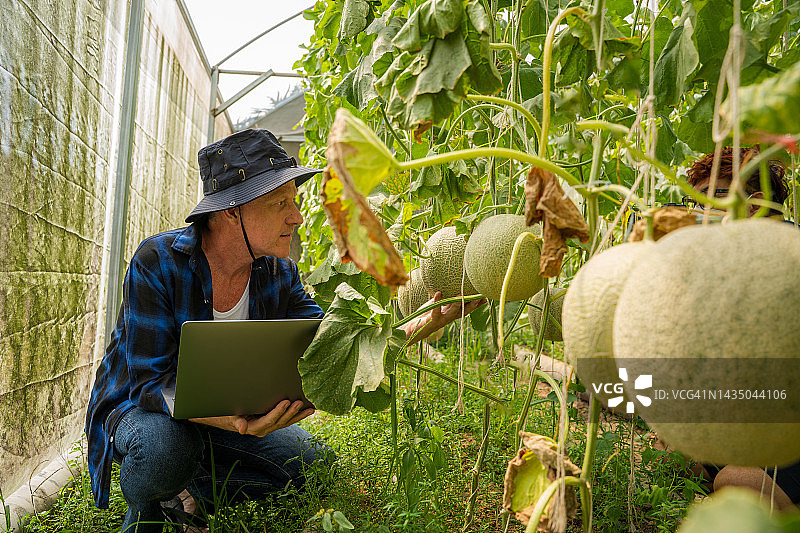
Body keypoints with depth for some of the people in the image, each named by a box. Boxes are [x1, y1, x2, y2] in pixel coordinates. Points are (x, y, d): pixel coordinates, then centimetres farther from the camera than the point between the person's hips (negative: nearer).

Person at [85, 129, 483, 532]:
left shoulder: (278, 274, -10)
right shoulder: (157, 262, -26)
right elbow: (152, 381, -28)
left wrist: (426, 323, -24)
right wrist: (233, 420, -47)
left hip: (229, 407, 5)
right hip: (142, 407, -4)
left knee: (311, 460, -10)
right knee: (165, 446, -37)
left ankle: (193, 488, 8)